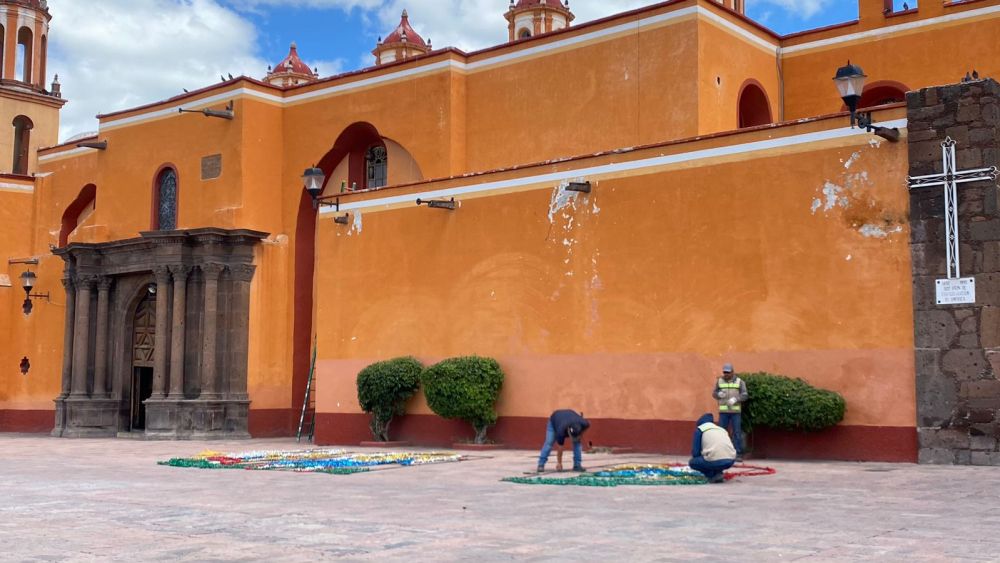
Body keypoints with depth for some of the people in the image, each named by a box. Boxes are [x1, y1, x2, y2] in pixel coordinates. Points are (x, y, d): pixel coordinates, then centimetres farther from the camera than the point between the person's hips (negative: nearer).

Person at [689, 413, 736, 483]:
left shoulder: (700, 429, 14)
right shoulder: (722, 429, 29)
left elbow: (695, 452, 8)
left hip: (715, 461, -5)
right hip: (731, 461, 6)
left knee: (692, 462, 23)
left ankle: (712, 475, 4)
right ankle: (718, 473, 14)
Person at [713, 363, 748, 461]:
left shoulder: (739, 382, 1)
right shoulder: (719, 381, 7)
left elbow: (745, 395, -3)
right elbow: (714, 393, 12)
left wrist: (735, 399, -20)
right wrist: (719, 394, -11)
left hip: (736, 411, -2)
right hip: (723, 411, 2)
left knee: (737, 432, -2)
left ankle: (738, 454, 1)